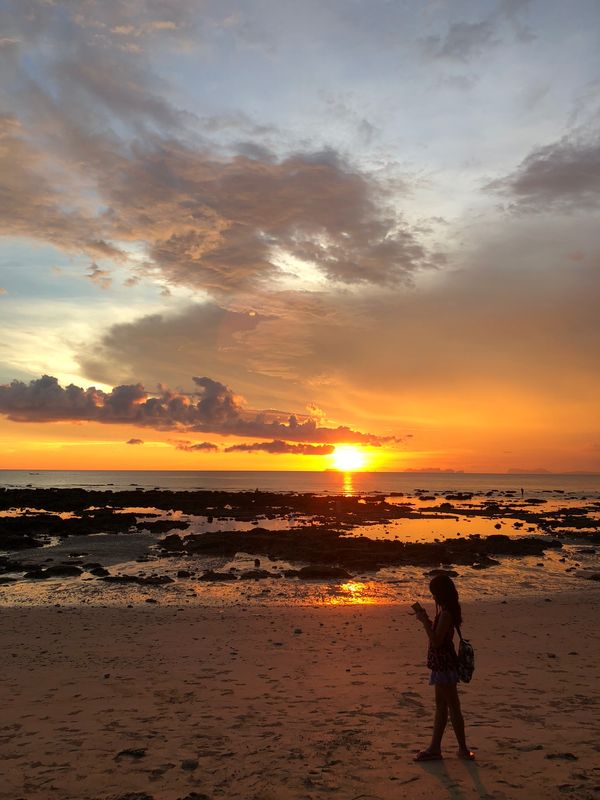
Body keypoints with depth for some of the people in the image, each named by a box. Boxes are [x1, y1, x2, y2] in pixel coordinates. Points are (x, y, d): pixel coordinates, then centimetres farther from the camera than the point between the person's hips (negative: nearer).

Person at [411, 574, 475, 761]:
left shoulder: (446, 614, -22)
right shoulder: (445, 612, 8)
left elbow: (436, 641, -24)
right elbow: (438, 634, 16)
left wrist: (424, 621, -20)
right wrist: (425, 618, 10)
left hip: (444, 665, -11)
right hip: (442, 664, 11)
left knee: (453, 707, 2)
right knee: (441, 706, 16)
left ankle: (463, 749, 14)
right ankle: (435, 748, 25)